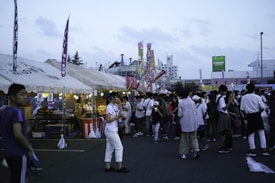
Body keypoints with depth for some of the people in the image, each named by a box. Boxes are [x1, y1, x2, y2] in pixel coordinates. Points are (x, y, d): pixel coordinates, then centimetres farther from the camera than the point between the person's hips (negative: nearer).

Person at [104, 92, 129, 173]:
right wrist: (117, 116, -17)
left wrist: (120, 105, 6)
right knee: (119, 147, -6)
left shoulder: (115, 106, 13)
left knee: (109, 148, 10)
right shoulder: (109, 107, -15)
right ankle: (120, 167, -2)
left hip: (112, 131, 10)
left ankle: (107, 167, 14)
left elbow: (120, 114, 13)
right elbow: (108, 119, -21)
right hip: (111, 131, -10)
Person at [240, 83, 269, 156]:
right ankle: (264, 150, 4)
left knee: (250, 134, 5)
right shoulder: (257, 97, -5)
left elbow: (242, 109, -2)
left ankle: (252, 150, 2)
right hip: (257, 116, 0)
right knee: (261, 132, 6)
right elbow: (262, 108, -5)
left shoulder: (243, 97, -2)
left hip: (249, 117, 1)